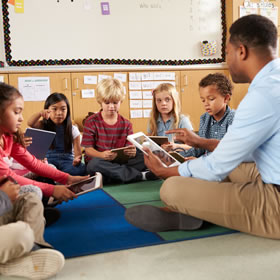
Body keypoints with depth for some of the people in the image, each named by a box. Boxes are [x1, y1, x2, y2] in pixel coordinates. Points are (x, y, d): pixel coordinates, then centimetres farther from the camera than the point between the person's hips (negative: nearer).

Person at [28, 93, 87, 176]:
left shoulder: (73, 130, 7)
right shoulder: (44, 126, 9)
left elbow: (78, 152, 2)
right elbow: (30, 123, -11)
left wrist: (77, 160, -22)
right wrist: (40, 113, -31)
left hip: (67, 160, 1)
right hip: (49, 159, -1)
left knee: (81, 169, -33)